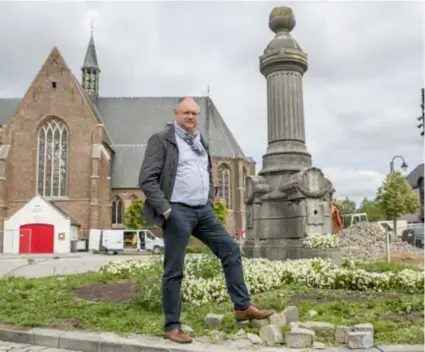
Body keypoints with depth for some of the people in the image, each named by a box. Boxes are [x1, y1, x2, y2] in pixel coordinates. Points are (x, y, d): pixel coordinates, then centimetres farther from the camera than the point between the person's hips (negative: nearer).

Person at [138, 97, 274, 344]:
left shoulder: (201, 142, 17)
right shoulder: (161, 140, -5)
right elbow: (147, 179, -12)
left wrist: (210, 201, 15)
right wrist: (165, 209, -15)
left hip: (203, 211, 7)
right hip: (178, 212, -7)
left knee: (231, 250, 4)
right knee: (174, 271, 0)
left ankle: (243, 307, 13)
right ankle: (172, 326, 11)